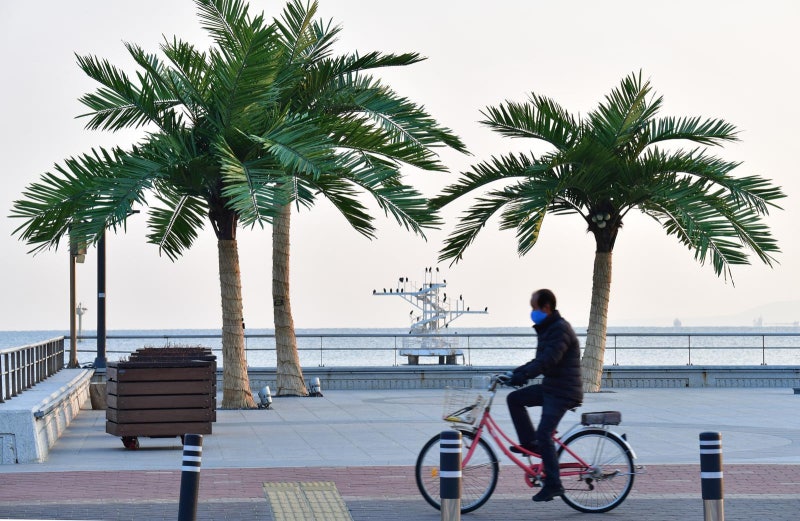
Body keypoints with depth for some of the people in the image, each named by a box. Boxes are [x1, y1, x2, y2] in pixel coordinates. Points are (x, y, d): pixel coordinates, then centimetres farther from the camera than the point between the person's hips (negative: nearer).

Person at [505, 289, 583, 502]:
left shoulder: (560, 329, -18)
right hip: (550, 387, 10)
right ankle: (529, 443, 11)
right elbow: (540, 360, 20)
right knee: (514, 399, 8)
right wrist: (516, 372, 9)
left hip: (563, 391, -10)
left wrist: (522, 375, -34)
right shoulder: (546, 329, 15)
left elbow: (548, 360, -29)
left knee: (544, 434, -13)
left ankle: (553, 485, -7)